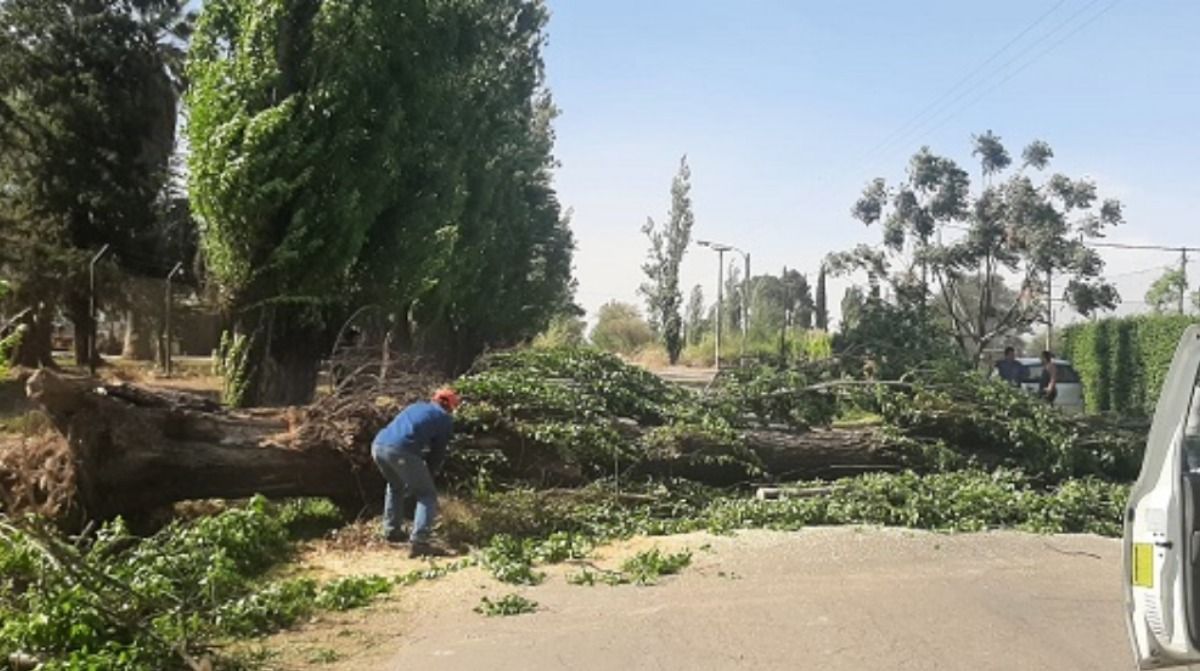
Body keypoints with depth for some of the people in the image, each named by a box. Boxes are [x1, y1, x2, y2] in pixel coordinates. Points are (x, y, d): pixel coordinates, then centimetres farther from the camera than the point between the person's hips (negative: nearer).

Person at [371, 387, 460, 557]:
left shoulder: (417, 406, 32)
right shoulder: (445, 419, 17)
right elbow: (438, 452, 16)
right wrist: (428, 476, 30)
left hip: (378, 445, 6)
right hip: (401, 450, -6)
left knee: (396, 486, 33)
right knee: (427, 495, 7)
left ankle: (391, 530, 33)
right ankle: (418, 542, -7)